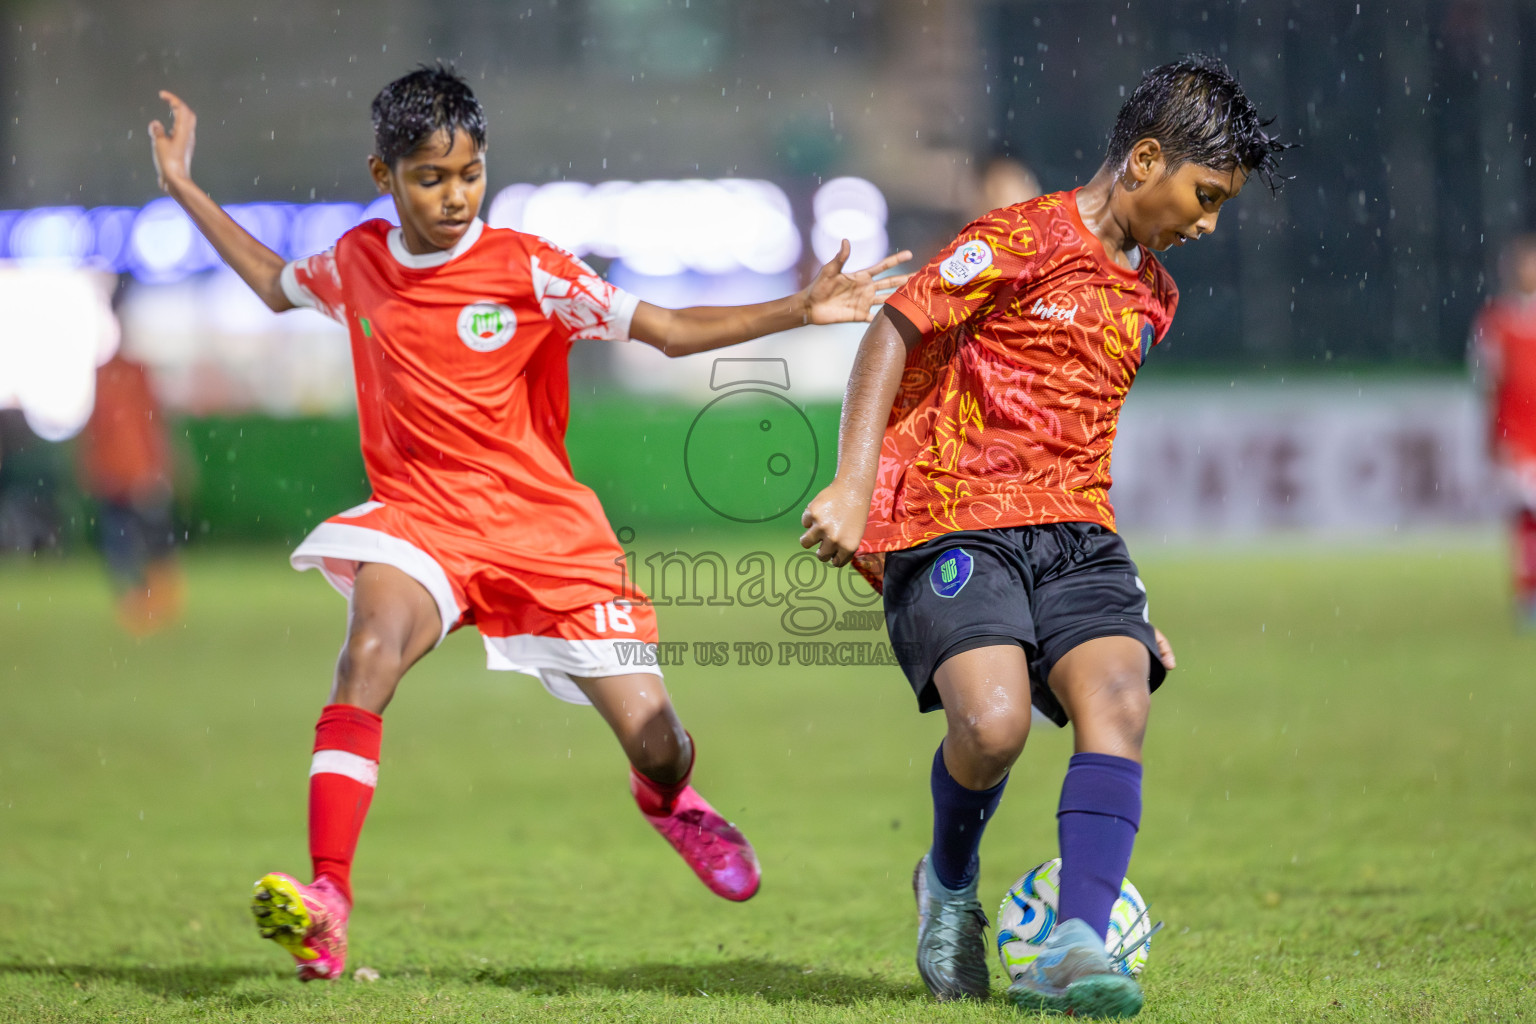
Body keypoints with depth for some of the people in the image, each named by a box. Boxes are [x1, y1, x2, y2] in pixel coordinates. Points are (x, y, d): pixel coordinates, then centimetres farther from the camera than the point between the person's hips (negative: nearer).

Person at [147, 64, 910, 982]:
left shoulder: (526, 269, -8)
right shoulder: (357, 263, 3)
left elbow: (672, 332, -6)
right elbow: (277, 285, 26)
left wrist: (801, 311, -16)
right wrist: (184, 188, 24)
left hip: (545, 527, -1)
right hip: (421, 517, 1)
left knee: (657, 743, -3)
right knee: (371, 648, -32)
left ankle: (668, 802, 39)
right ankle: (326, 902, -40)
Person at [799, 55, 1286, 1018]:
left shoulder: (1151, 296, 20)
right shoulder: (1022, 241, -5)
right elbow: (894, 333, -4)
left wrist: (1123, 598, 28)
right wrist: (854, 486, -14)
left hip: (1074, 532, 6)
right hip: (954, 522, -6)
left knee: (1118, 700, -21)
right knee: (994, 721, -26)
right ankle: (949, 884, 7)